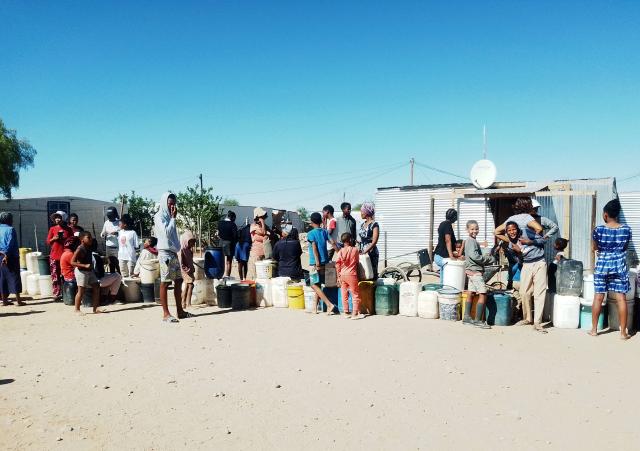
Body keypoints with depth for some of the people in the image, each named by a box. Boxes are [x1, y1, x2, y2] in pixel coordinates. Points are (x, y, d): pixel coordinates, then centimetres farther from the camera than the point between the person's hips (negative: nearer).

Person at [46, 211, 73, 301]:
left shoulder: (68, 229, 5)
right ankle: (57, 294, 4)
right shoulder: (52, 229, 6)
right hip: (54, 256, 1)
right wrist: (54, 239, -10)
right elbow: (48, 241, 8)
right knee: (55, 276, 1)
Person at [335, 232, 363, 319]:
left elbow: (337, 265, -1)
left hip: (342, 275, 4)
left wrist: (338, 276, 7)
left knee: (344, 295, 12)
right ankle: (355, 313, 3)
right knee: (355, 294, 5)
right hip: (351, 275, -4)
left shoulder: (340, 251, 0)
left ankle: (346, 312, 19)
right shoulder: (355, 249, -7)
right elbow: (357, 262, 4)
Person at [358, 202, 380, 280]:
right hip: (362, 253, 7)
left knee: (372, 273, -3)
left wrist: (365, 251, -22)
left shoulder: (374, 224, -9)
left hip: (371, 253, -7)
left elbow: (374, 241, -16)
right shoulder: (362, 224, 13)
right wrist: (360, 250, 7)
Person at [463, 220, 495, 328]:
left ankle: (467, 317, 16)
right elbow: (474, 255, -23)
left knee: (471, 294, 12)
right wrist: (489, 259, -12)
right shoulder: (471, 241, -13)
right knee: (483, 294, -10)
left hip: (471, 271, 10)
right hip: (475, 271, -10)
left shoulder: (470, 241, 18)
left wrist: (486, 259, 4)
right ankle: (478, 320, -8)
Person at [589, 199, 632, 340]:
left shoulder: (598, 230, -9)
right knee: (621, 298, 5)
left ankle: (594, 329, 14)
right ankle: (623, 332, 9)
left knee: (598, 297, 7)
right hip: (619, 266, 1)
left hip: (602, 265, -1)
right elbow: (626, 247, 8)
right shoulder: (626, 229, -5)